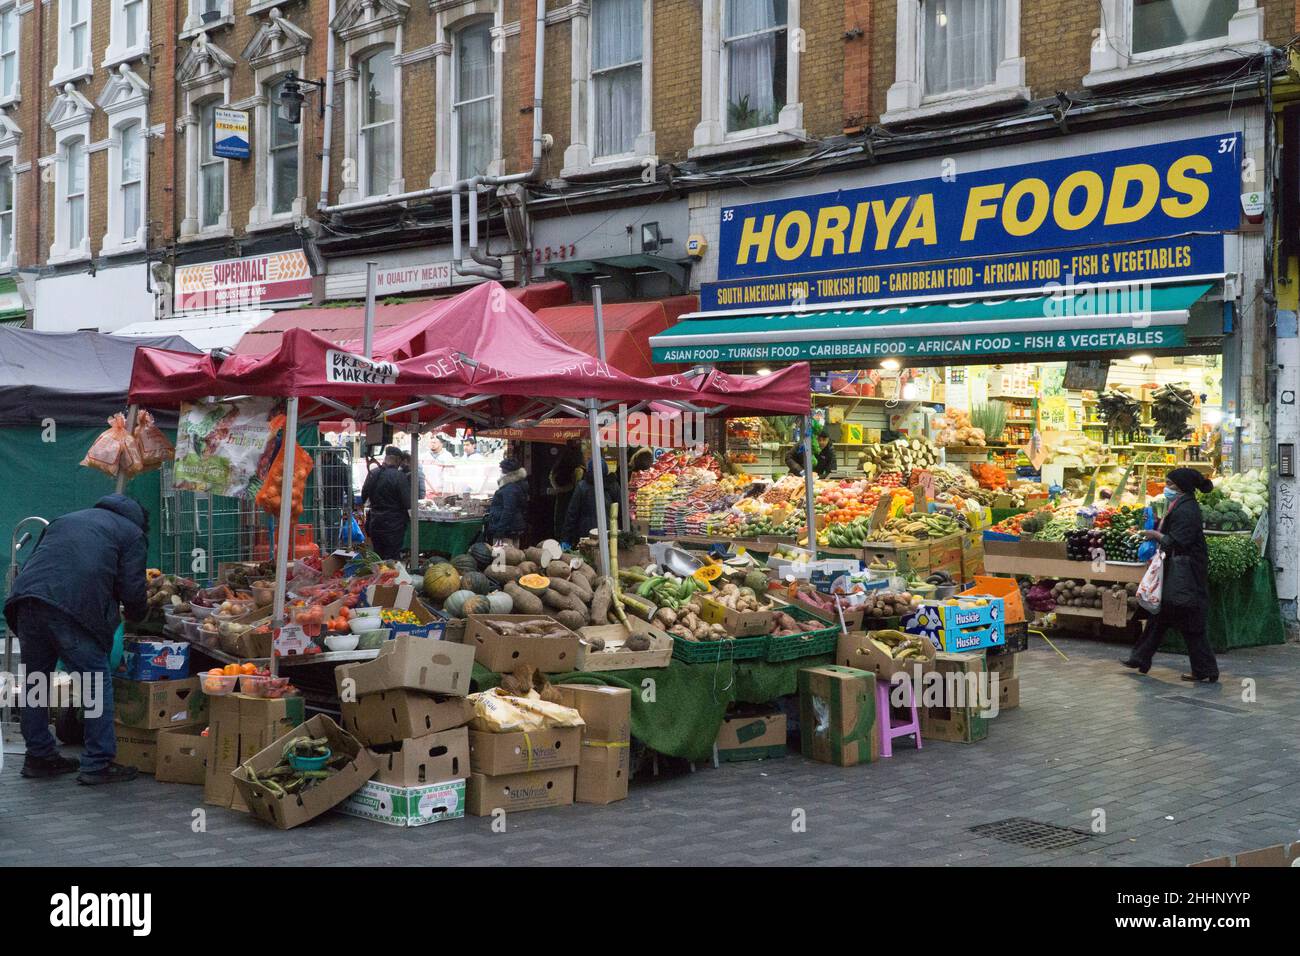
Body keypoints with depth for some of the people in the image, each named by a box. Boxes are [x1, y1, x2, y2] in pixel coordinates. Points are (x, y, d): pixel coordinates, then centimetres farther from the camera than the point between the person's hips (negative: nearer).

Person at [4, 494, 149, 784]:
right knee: (96, 684, 3)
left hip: (26, 596, 6)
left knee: (35, 681, 18)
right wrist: (137, 614, 26)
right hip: (75, 606, -6)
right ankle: (98, 763, 3)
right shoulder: (132, 533, 15)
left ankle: (39, 756, 26)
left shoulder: (67, 519, 33)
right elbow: (132, 589, 5)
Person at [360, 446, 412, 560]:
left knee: (378, 557, 13)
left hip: (375, 523, 6)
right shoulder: (400, 476, -14)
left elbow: (363, 498, 15)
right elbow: (408, 504, -14)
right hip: (394, 524, -6)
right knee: (392, 559, -2)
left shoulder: (372, 474, 5)